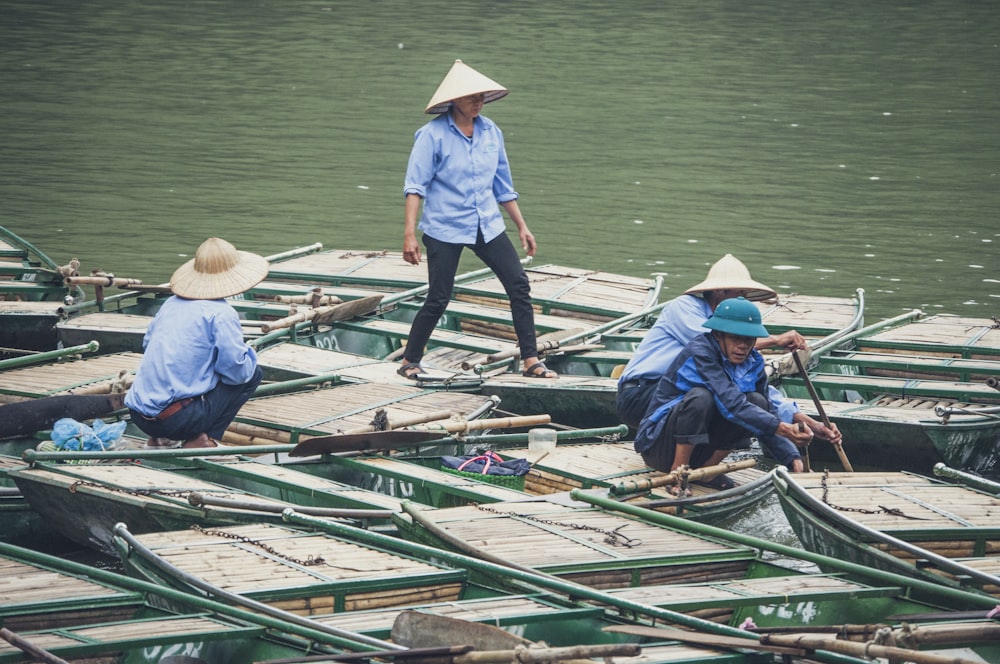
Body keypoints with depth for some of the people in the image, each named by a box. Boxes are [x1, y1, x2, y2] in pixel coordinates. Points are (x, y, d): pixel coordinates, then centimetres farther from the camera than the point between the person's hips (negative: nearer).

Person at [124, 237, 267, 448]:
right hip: (175, 420, -7)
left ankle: (159, 440, 16)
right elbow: (237, 371, -11)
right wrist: (247, 351, 12)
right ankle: (200, 441, -2)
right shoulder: (221, 314, -9)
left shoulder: (171, 303, 14)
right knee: (252, 374, 7)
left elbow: (147, 344, 27)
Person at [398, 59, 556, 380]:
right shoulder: (433, 134, -10)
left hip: (487, 226, 5)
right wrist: (409, 234, -21)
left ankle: (530, 361, 1)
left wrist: (522, 227, 16)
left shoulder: (490, 132, 6)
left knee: (519, 284, -4)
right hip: (445, 229, -5)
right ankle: (410, 363, 14)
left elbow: (503, 185, 15)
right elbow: (415, 185, -13)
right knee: (438, 299, -3)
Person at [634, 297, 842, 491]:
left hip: (698, 448, 7)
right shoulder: (699, 352, -23)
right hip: (659, 444, -7)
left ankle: (705, 468, -3)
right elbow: (731, 403, -33)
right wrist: (782, 429, -38)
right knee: (700, 397, -34)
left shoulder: (752, 362, 1)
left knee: (758, 402, -11)